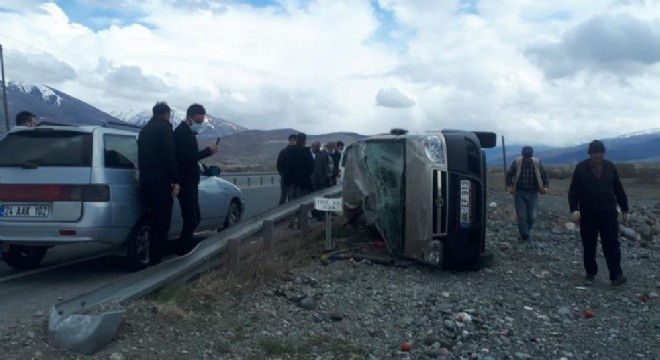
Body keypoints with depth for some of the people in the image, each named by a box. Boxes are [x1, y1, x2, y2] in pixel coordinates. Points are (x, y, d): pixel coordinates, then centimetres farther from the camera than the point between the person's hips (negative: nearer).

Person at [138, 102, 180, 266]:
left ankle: (153, 259, 19)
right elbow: (170, 156, -16)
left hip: (146, 180, 9)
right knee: (162, 223, -6)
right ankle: (155, 261, -7)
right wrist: (175, 180, -15)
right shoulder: (165, 128, -7)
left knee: (156, 221, 16)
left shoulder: (144, 130, 20)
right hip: (160, 181, -9)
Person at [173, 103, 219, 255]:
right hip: (185, 183, -10)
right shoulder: (181, 132, -13)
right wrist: (208, 151, -20)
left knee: (193, 218, 13)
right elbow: (185, 157, -23)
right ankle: (183, 249, -1)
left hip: (190, 182, 10)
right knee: (192, 219, -11)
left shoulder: (188, 132, 17)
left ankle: (184, 248, 21)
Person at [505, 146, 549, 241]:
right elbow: (509, 175, -1)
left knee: (533, 216, -2)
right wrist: (510, 186, -13)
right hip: (519, 192, -1)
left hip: (533, 193, 1)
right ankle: (524, 235, 12)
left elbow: (544, 175, 6)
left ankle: (526, 230, 27)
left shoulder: (537, 163, -4)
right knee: (521, 215, -3)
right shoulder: (516, 163, -8)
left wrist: (545, 186, -8)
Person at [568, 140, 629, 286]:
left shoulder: (610, 167, 6)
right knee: (589, 246, 7)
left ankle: (616, 275, -5)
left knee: (612, 244, -4)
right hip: (588, 214, -1)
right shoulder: (581, 168, -2)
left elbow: (619, 190, 12)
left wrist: (624, 209, 11)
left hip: (609, 213, 1)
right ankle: (590, 272, 21)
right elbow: (573, 191, -4)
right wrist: (574, 209, -15)